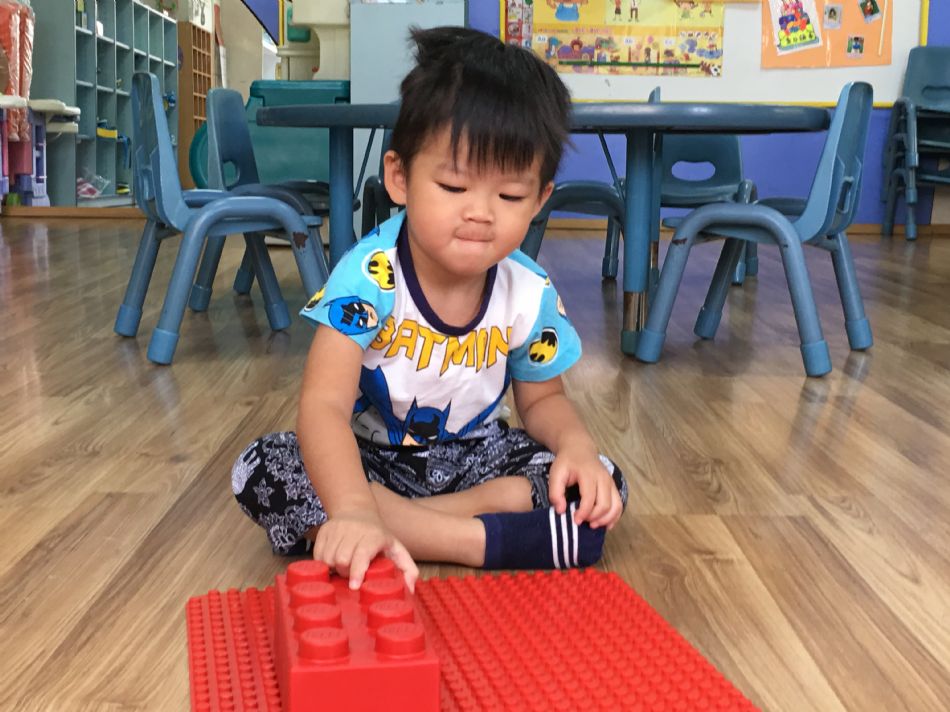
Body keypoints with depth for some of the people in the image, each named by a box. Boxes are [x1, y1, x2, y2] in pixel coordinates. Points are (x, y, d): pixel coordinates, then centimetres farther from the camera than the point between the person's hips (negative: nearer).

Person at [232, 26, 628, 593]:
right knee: (262, 470, -31)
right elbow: (325, 403, -36)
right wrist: (352, 512, -55)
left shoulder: (532, 294, -14)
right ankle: (487, 541, -32)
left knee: (600, 490, -17)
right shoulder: (368, 276, -27)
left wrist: (577, 446, -22)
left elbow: (541, 398, 3)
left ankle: (404, 523, -23)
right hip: (371, 455, -2)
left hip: (471, 454, 2)